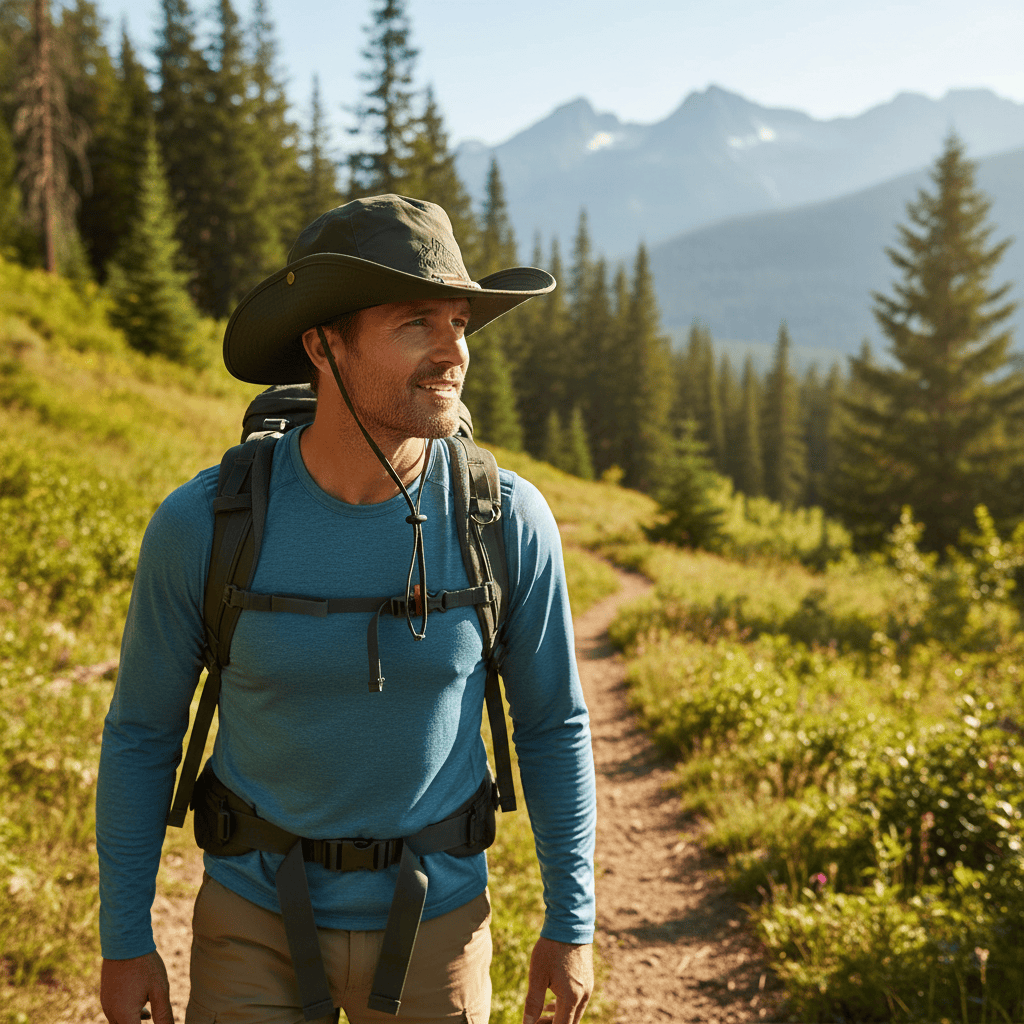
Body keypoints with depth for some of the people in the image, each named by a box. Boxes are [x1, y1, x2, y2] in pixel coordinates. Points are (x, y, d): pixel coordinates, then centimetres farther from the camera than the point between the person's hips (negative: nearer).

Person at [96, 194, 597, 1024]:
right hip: (257, 915, 0)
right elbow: (142, 729, -4)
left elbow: (552, 722, -3)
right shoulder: (202, 525, -19)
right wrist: (124, 939, 0)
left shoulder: (509, 521, -18)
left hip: (435, 918, 1)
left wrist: (572, 922, 2)